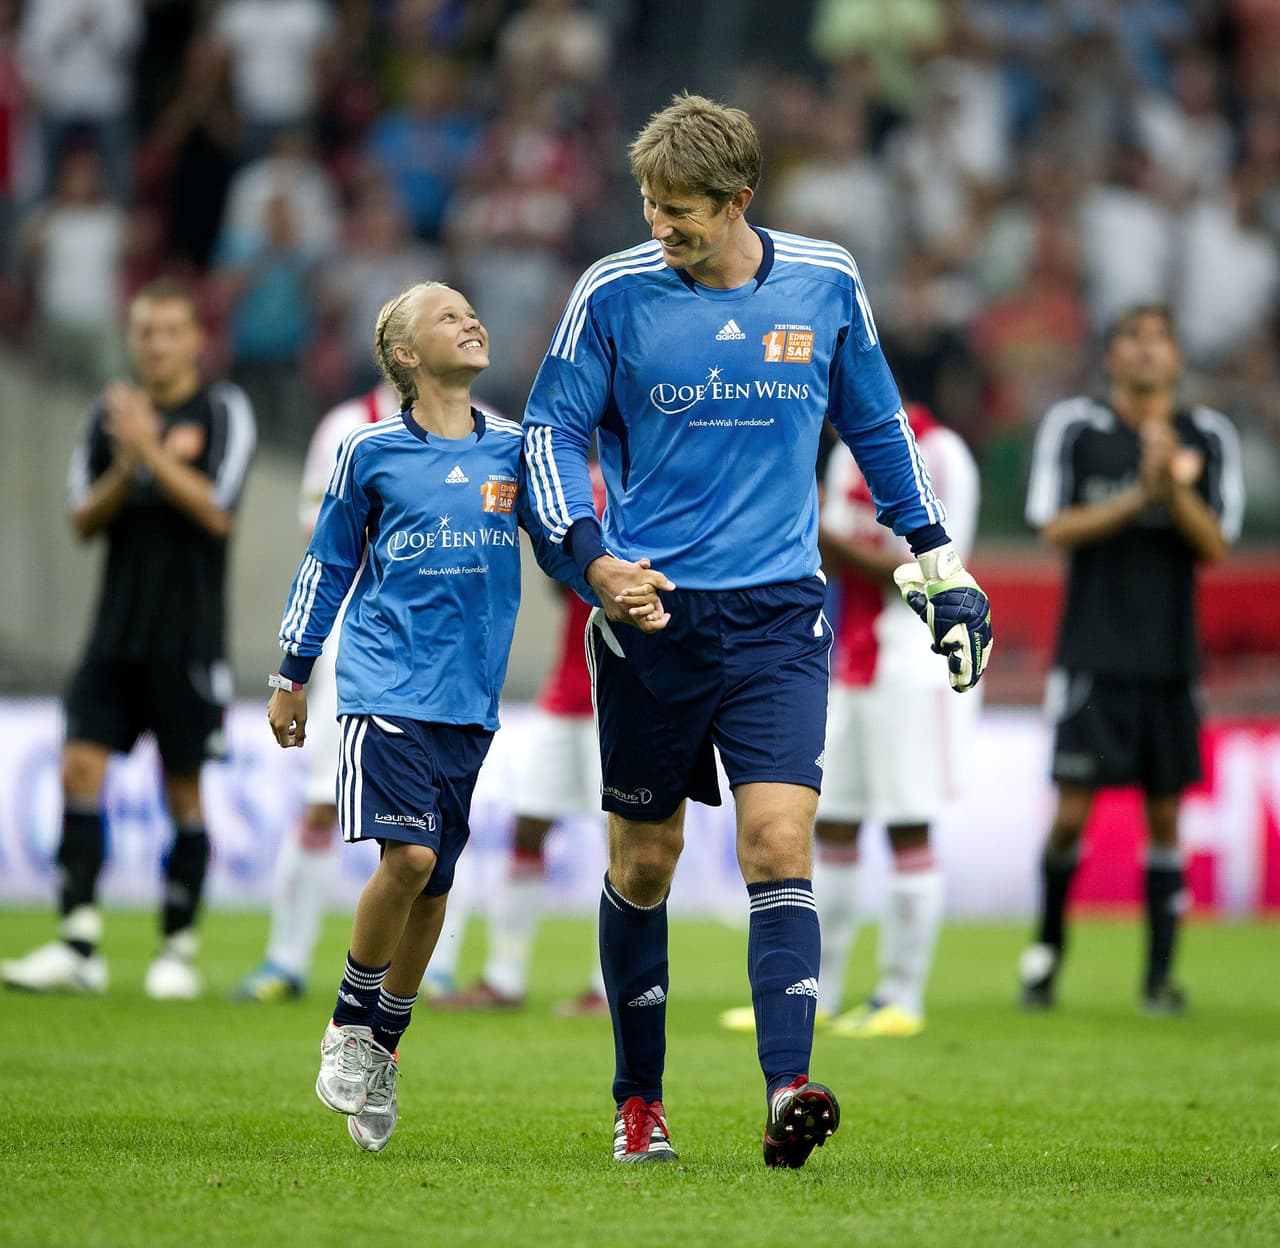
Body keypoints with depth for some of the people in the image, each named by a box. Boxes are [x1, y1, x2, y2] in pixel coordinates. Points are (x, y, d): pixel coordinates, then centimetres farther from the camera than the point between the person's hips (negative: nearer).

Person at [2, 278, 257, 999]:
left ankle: (179, 951, 11)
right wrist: (123, 471, -10)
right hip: (118, 632, 4)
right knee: (81, 767, -8)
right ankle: (80, 946, -9)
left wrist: (152, 449, -20)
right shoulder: (112, 413, 10)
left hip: (188, 636, -4)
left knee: (184, 792, 1)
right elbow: (84, 522, 7)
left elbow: (216, 512, -14)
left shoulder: (224, 411, -2)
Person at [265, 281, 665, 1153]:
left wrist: (622, 589, -14)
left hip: (469, 697, 4)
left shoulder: (512, 450, 7)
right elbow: (328, 567, 10)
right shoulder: (373, 453, 0)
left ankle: (385, 1049, 22)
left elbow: (562, 546, 7)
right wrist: (291, 677, 13)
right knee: (408, 853, -18)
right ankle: (350, 1024, 2)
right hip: (386, 684, -4)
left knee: (434, 881, 6)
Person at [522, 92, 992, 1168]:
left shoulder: (825, 285, 3)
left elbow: (877, 426, 16)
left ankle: (789, 1093, -24)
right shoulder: (614, 293, -3)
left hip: (777, 613, 0)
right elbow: (552, 429, 2)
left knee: (778, 838, -16)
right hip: (650, 615, 0)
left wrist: (941, 565, 17)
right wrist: (593, 556, -14)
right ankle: (639, 1101, 21)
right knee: (644, 861, 6)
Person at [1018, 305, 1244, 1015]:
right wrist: (1138, 496, -16)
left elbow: (1214, 544, -1)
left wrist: (1175, 485, -18)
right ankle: (1049, 943, 17)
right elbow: (1056, 529, -7)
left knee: (1165, 815, 3)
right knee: (1072, 810, -6)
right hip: (1093, 655, -2)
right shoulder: (1073, 427, 0)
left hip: (1171, 659, 2)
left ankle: (1160, 975, 8)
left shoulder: (1207, 438, 5)